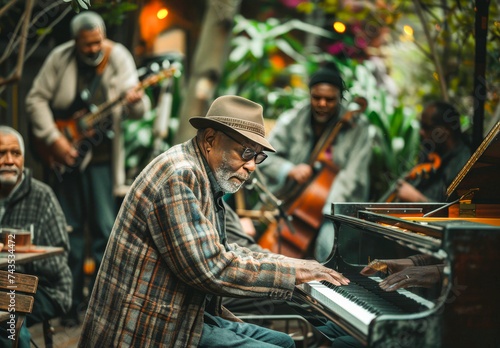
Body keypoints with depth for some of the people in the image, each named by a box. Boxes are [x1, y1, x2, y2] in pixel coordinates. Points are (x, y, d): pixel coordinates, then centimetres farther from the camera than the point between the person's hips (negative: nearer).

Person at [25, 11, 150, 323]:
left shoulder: (119, 58, -4)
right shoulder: (59, 59, -3)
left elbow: (135, 110, -9)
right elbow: (36, 99, -1)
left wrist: (136, 103, -33)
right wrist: (54, 139, -11)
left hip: (101, 159, -1)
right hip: (64, 157, 1)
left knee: (105, 229, -2)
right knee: (69, 229, 8)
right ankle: (72, 300, 19)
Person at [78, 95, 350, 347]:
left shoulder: (204, 179, 13)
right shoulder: (178, 176, -20)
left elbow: (223, 251, 21)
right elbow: (210, 268, -26)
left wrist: (294, 264, 10)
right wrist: (293, 272, -17)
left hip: (191, 313, 10)